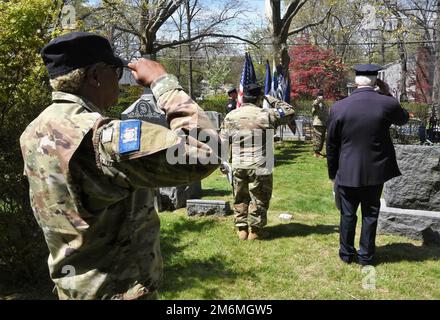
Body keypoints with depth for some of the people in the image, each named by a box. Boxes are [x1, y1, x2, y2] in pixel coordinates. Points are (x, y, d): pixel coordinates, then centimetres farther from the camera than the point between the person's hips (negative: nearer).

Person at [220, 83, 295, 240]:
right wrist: (271, 99, 9)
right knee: (259, 199, 9)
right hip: (259, 168, -4)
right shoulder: (265, 115, -11)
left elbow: (223, 142, 5)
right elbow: (289, 112, 1)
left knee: (240, 199, 16)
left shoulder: (230, 116, 3)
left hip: (238, 167, 4)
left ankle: (241, 229, 22)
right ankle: (255, 231, 17)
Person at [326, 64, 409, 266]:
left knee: (348, 215, 13)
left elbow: (331, 145, -3)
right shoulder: (388, 104, -11)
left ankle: (347, 254, 25)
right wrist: (387, 94, 14)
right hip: (375, 171, 0)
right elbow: (403, 119, 14)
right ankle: (366, 256, 23)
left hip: (347, 172, 0)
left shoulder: (339, 107, -10)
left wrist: (333, 173, 9)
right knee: (370, 215, 14)